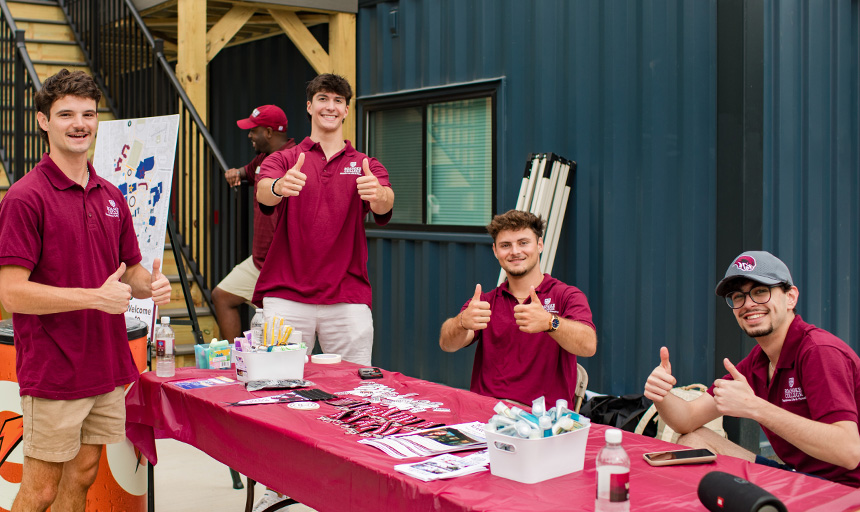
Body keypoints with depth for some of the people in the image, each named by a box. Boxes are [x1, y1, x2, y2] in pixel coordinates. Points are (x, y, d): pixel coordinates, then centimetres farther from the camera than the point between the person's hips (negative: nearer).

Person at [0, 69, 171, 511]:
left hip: (107, 370, 7)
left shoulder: (111, 196, 11)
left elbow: (131, 270, 19)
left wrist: (151, 286, -4)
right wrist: (96, 297, -22)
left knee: (82, 476, 15)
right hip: (52, 374, -6)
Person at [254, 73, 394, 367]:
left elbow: (385, 204, -9)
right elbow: (263, 192, -12)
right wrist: (279, 187, -37)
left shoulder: (366, 165, 12)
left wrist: (377, 194, -34)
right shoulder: (284, 159, 10)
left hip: (348, 299, 1)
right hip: (286, 296, -1)